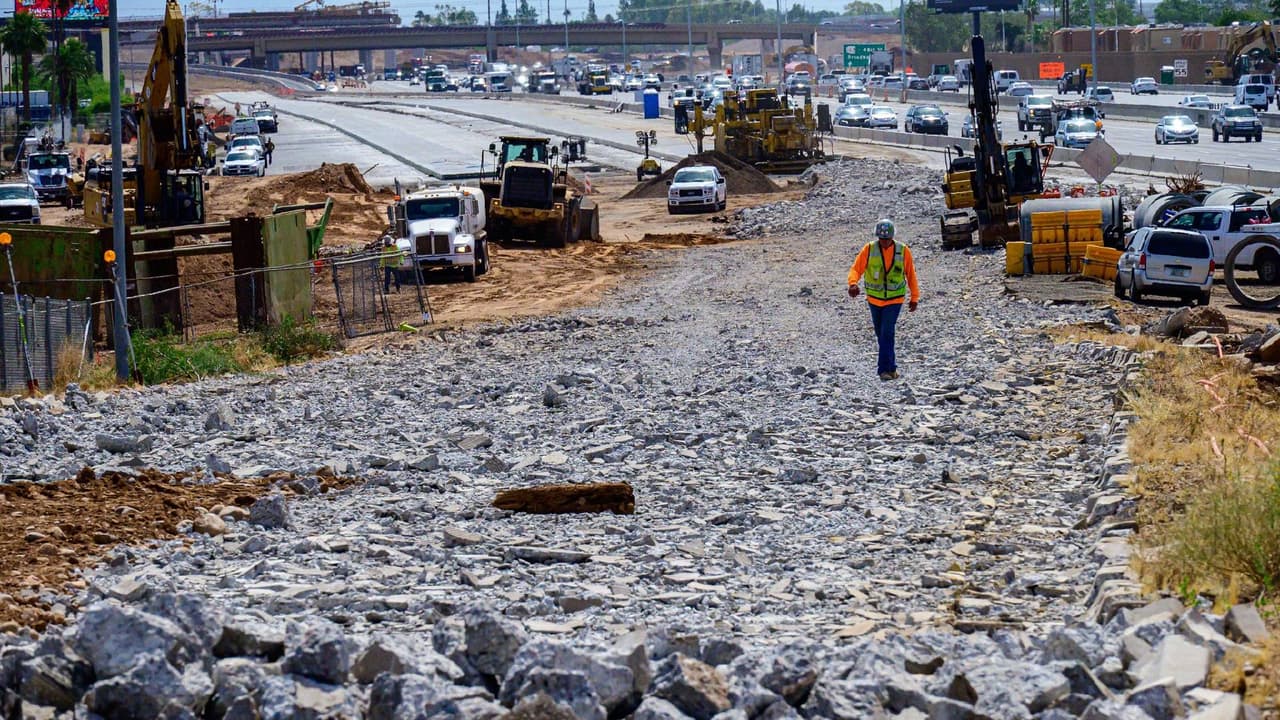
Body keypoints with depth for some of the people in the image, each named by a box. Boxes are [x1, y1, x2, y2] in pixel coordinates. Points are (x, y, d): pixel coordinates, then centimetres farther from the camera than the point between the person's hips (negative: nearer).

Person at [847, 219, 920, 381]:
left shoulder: (903, 251, -6)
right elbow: (856, 269, -8)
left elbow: (911, 274, 5)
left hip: (894, 300, -2)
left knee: (887, 333, -15)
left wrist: (914, 298, 9)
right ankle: (890, 366, 27)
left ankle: (885, 369, -14)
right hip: (874, 299, 2)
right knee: (881, 335, 12)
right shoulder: (869, 249, -7)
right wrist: (853, 283, -30)